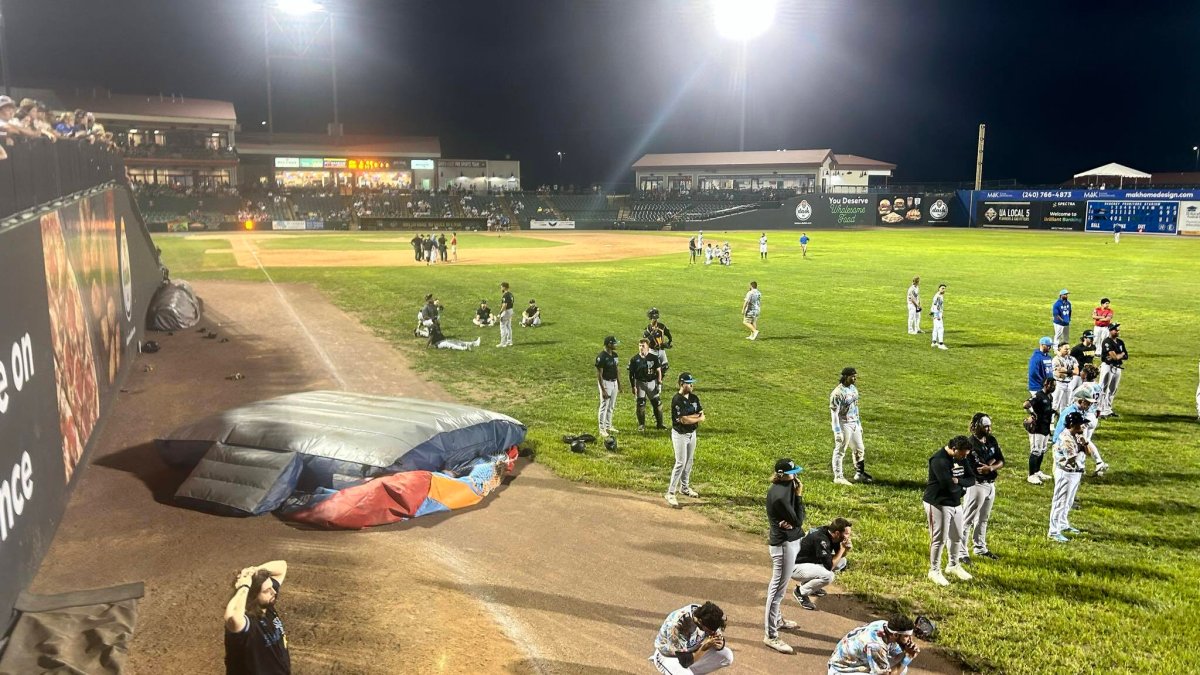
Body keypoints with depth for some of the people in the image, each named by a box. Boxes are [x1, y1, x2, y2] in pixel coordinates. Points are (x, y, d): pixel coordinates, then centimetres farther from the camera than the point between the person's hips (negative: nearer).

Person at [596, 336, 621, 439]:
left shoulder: (614, 355, 7)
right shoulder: (601, 357, -19)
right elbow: (599, 374, -18)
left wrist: (619, 384, 17)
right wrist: (603, 390, -21)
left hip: (614, 382, 8)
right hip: (606, 383, -8)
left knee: (611, 407, 15)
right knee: (604, 406, -2)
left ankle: (608, 426, 26)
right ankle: (602, 430, 5)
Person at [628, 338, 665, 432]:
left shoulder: (654, 357, -2)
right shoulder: (634, 359, -5)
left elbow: (658, 371, 2)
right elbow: (631, 374, -1)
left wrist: (659, 384, -2)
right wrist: (633, 386, -6)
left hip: (652, 383, 1)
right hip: (640, 383, -1)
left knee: (657, 404, 5)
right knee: (640, 404, 2)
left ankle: (659, 424, 19)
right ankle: (641, 425, 15)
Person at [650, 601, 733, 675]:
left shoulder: (706, 615, -21)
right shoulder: (675, 626, -38)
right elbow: (684, 662, -32)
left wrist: (720, 644, -28)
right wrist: (704, 647, -41)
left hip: (691, 651, 6)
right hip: (668, 656, -6)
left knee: (727, 655, -13)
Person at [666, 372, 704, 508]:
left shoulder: (694, 398, 3)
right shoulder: (677, 400, -21)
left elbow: (702, 416, -1)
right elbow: (684, 420, -26)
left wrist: (689, 417, -19)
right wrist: (697, 418, -11)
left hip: (692, 433, 7)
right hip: (680, 435, -7)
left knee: (689, 461, 16)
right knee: (680, 463, -10)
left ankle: (684, 487, 33)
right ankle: (670, 493, -5)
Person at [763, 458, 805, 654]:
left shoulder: (784, 487, 4)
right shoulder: (780, 495, -26)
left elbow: (799, 519, 6)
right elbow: (798, 521, -21)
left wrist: (791, 522, -17)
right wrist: (799, 495, -18)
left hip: (789, 540, 10)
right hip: (784, 544, -10)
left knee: (778, 585, 25)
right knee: (778, 588, -3)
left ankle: (776, 618, 44)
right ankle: (770, 635, 4)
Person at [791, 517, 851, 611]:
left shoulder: (829, 532, -5)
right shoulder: (821, 539, -31)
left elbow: (840, 556, 10)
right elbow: (829, 566, -27)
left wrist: (846, 548, -12)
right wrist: (842, 549, -20)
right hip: (795, 567, -9)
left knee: (842, 561, 6)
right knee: (828, 576, -30)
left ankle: (808, 583, 14)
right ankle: (800, 592, -5)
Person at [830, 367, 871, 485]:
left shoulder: (853, 388, 4)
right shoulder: (837, 393, -21)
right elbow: (834, 413, -20)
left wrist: (859, 424, 18)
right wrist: (837, 432, -22)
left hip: (854, 424, 8)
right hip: (844, 425, -8)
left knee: (859, 450, 17)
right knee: (840, 451, 3)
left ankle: (859, 474, 32)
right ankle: (838, 477, 13)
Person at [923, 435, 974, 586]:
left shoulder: (961, 459, 4)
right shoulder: (939, 460, -24)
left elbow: (971, 480, 3)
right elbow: (949, 486, -29)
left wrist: (957, 481, -18)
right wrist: (961, 486, -8)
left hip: (956, 504, 9)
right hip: (939, 504, -9)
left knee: (957, 537, 19)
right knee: (939, 539, -2)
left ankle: (953, 566, 37)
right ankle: (934, 571, 12)